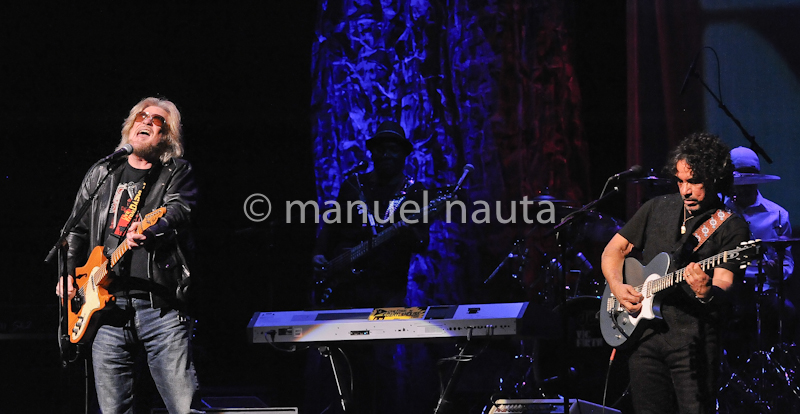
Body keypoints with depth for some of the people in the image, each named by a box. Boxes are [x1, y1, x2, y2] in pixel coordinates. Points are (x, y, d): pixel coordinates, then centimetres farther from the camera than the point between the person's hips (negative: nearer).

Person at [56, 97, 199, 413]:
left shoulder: (178, 173, 9)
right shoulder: (100, 174, 19)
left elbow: (178, 213, -11)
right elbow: (78, 228, 24)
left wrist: (149, 232, -31)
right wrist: (68, 272, 10)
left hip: (161, 307, -3)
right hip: (107, 308, 3)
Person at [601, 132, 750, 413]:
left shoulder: (732, 228, -3)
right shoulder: (658, 208, 13)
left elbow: (723, 285, -13)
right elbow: (614, 250, 18)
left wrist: (707, 293, -36)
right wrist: (617, 287, 0)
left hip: (693, 338, -5)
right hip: (643, 333, 5)